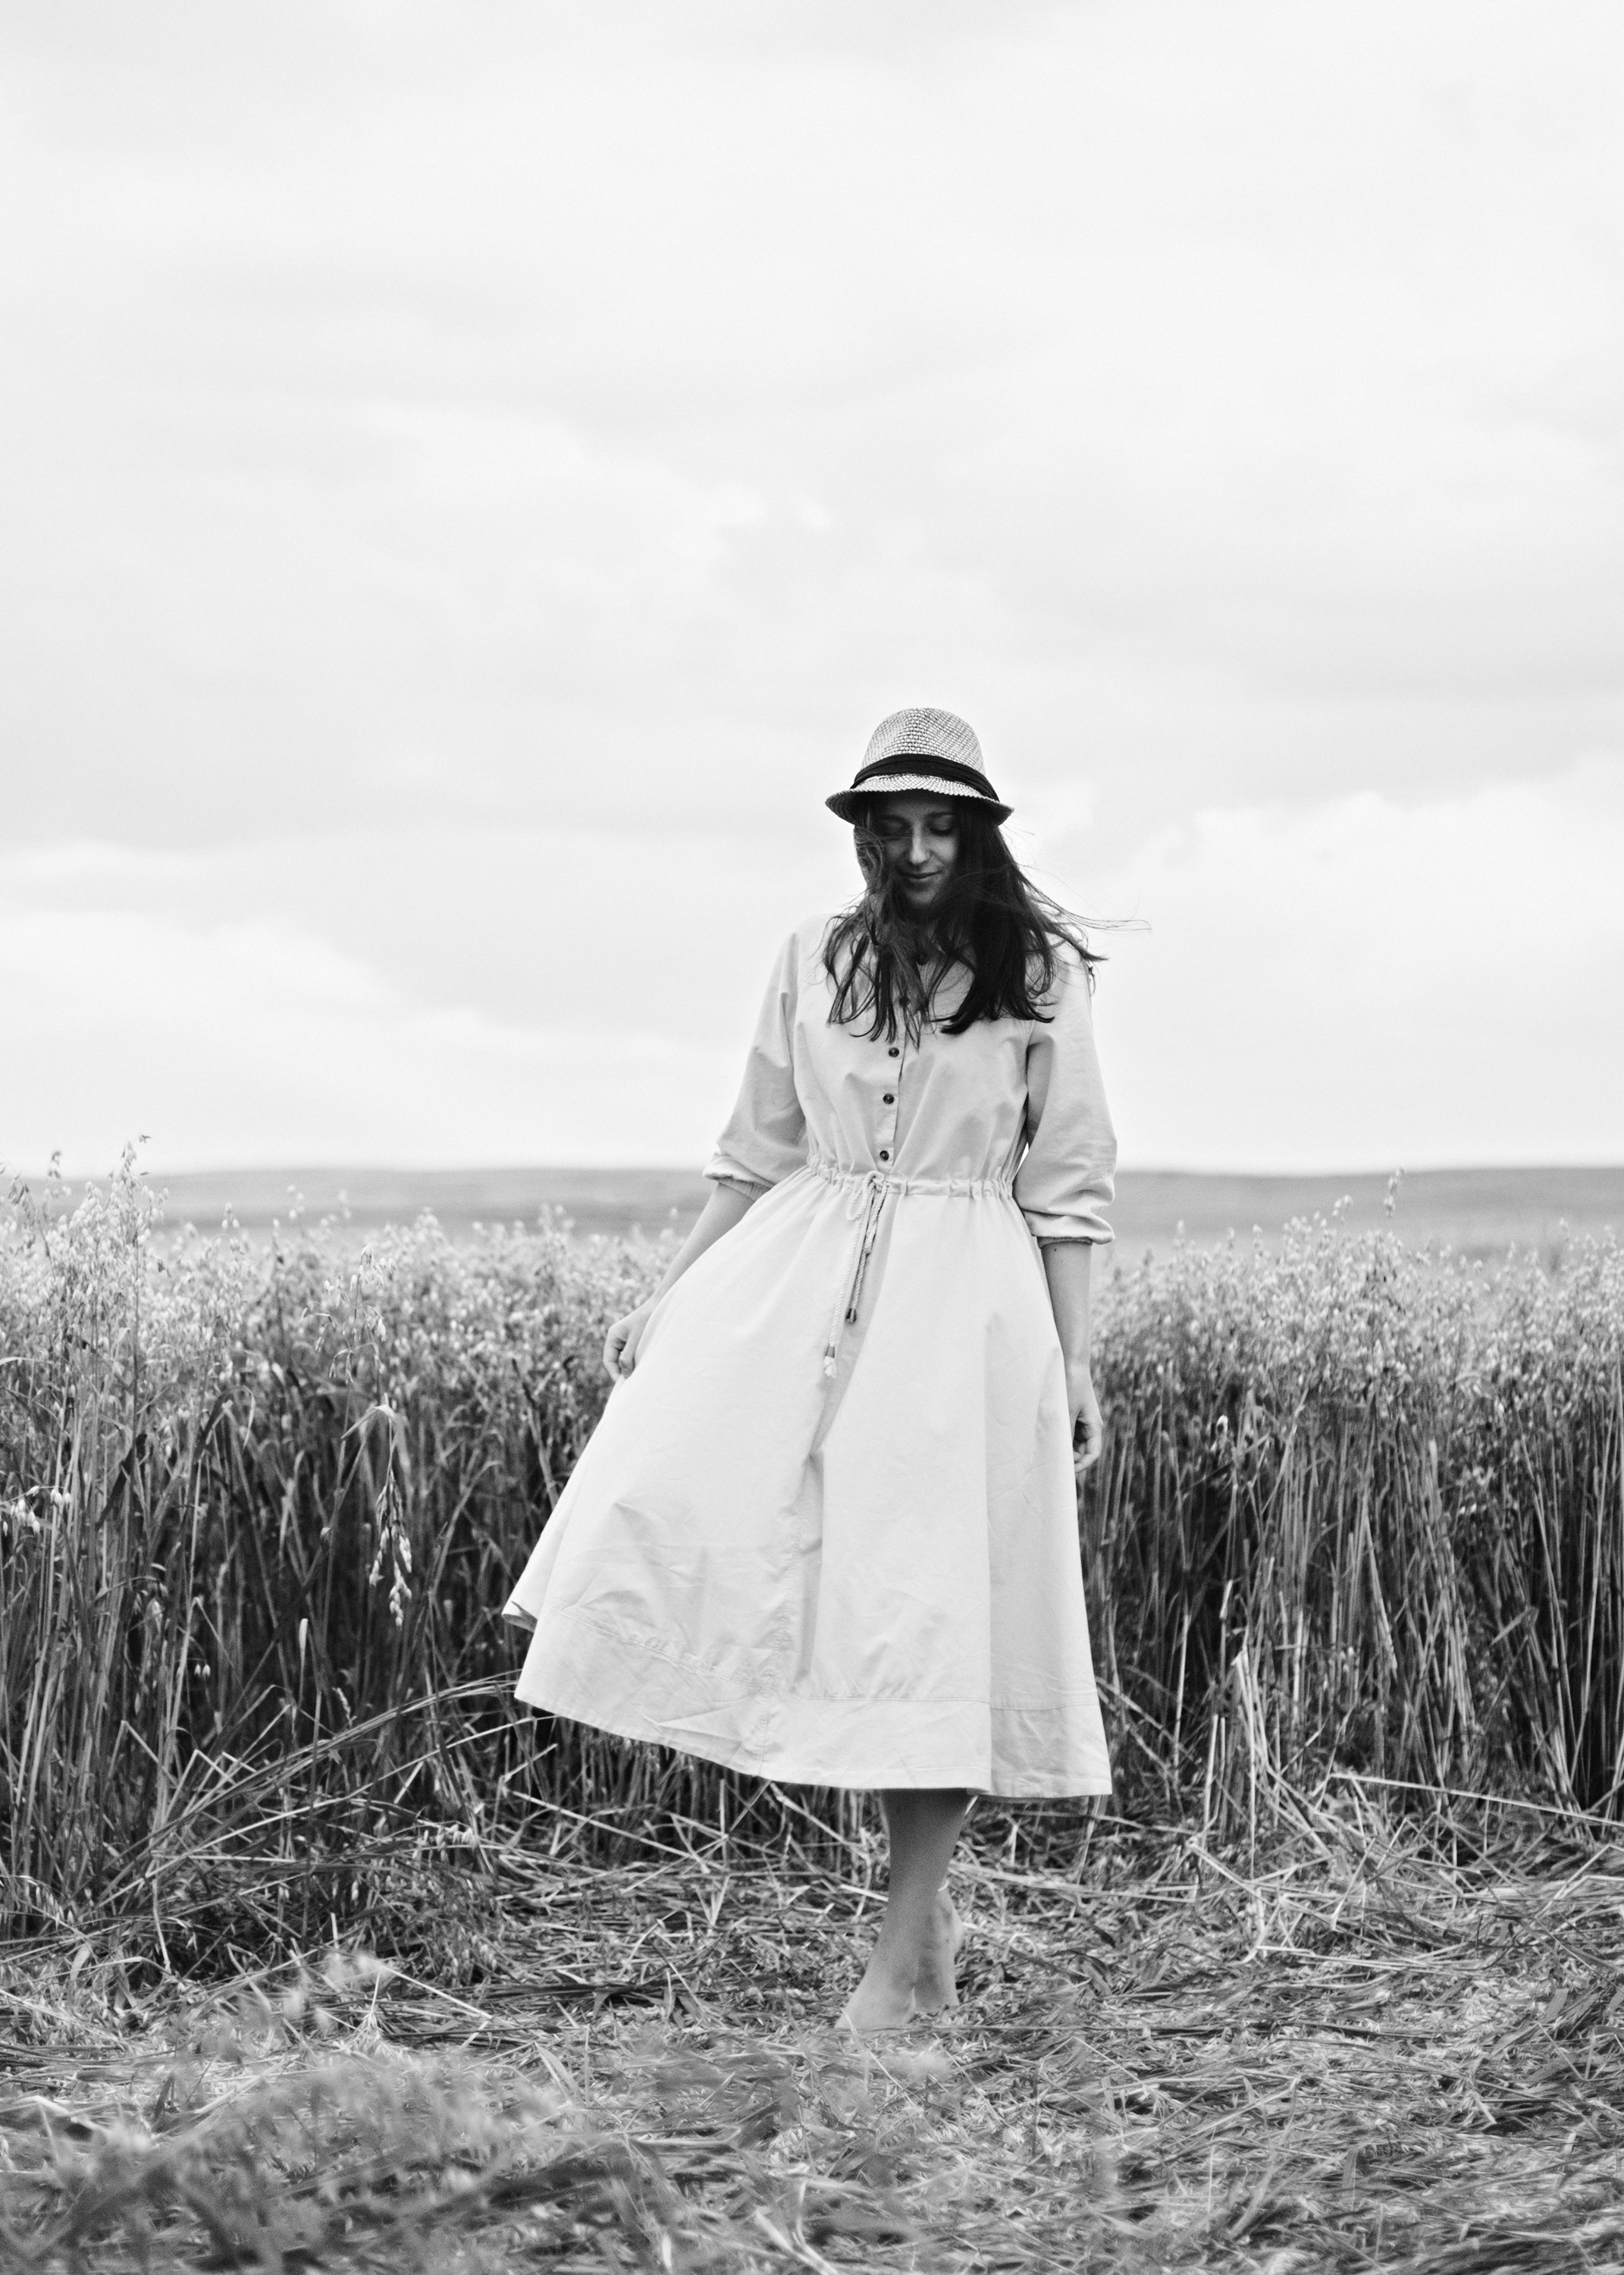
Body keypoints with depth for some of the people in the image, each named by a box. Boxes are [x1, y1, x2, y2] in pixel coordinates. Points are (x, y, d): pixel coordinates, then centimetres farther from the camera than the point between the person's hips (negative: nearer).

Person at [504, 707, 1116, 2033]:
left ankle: (907, 1954, 5)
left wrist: (1076, 1362, -2)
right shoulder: (815, 960, 10)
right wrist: (666, 1297, 10)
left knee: (933, 1609, -6)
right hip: (798, 1278, 3)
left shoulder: (1041, 971, 2)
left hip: (964, 1299, -3)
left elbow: (1067, 1183, 4)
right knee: (679, 1503, -17)